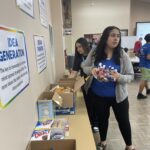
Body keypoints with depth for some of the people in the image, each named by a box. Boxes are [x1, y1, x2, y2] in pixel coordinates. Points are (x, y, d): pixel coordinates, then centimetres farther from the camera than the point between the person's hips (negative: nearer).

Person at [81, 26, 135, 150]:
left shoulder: (123, 55, -11)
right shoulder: (94, 53, -8)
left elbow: (131, 76, -8)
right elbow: (84, 67, 2)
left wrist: (119, 77, -30)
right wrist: (91, 70, -21)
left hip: (118, 96, -1)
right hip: (98, 95, 1)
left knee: (123, 120, 16)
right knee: (102, 118, 21)